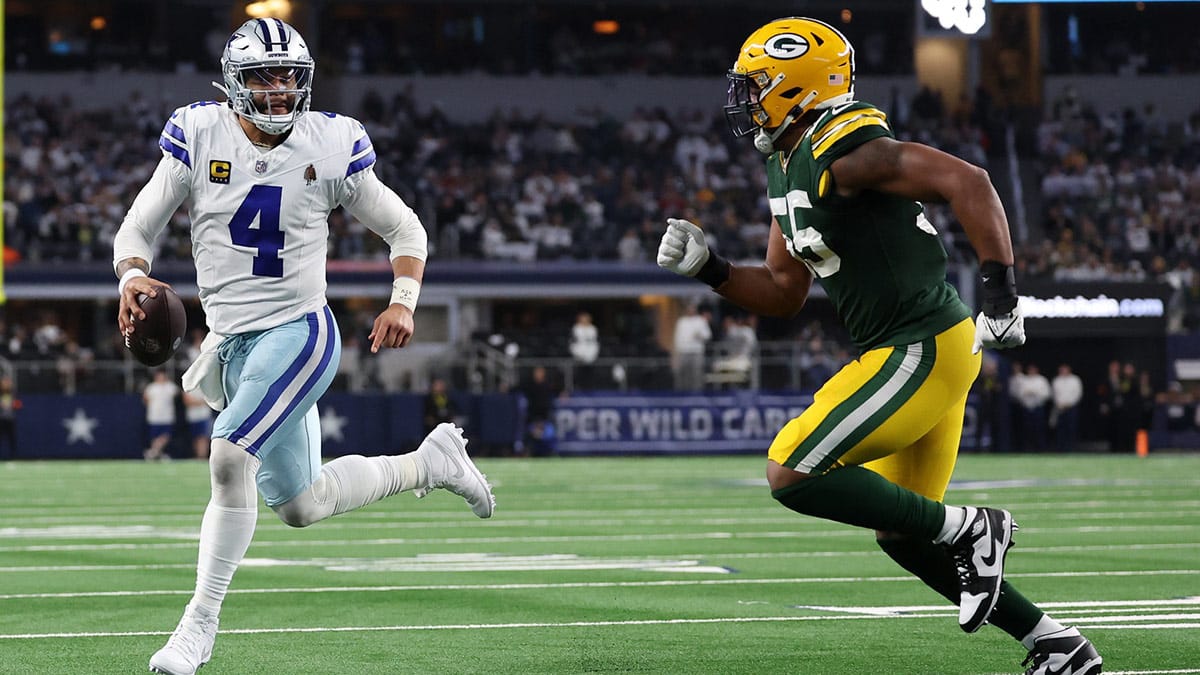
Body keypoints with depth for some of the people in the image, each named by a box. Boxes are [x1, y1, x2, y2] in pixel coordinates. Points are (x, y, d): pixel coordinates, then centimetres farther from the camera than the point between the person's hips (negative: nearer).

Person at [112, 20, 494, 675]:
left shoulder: (331, 148, -5)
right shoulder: (200, 139, -3)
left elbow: (405, 231, 6)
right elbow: (137, 229, 1)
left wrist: (403, 303, -10)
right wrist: (132, 277, -21)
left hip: (299, 331, -4)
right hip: (232, 343, 4)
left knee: (230, 456, -25)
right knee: (300, 507, 12)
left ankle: (201, 621, -13)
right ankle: (429, 462, 37)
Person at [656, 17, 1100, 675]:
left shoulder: (845, 153, -17)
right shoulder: (788, 171, 14)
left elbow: (967, 182, -24)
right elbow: (783, 294, 22)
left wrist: (1001, 293, -28)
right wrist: (708, 268, 7)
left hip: (923, 353, -10)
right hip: (905, 353, 10)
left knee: (792, 475, -13)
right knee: (899, 532, 14)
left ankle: (968, 529, -6)